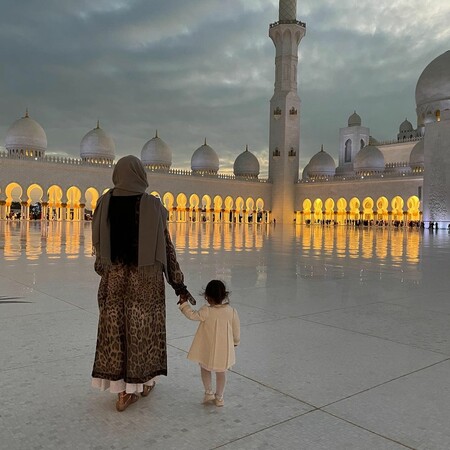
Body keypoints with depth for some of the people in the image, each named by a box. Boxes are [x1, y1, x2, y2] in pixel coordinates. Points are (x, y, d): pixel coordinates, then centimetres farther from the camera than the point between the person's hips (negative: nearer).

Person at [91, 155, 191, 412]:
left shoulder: (105, 203, -3)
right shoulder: (152, 205, -11)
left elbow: (98, 243, 6)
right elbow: (166, 246, -10)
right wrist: (178, 282, -3)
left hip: (114, 276, 3)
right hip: (146, 278, -2)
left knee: (115, 329, 11)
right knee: (143, 329, 11)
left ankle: (124, 391, 15)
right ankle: (144, 382, 27)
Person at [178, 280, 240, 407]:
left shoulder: (206, 311, -22)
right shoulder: (232, 311, -12)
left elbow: (192, 315, -11)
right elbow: (236, 331, -2)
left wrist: (183, 303, 2)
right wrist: (235, 342, 16)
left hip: (207, 350, -2)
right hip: (224, 349, 2)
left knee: (205, 369, 24)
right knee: (221, 372, 20)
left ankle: (209, 393, 26)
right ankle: (219, 398, 30)